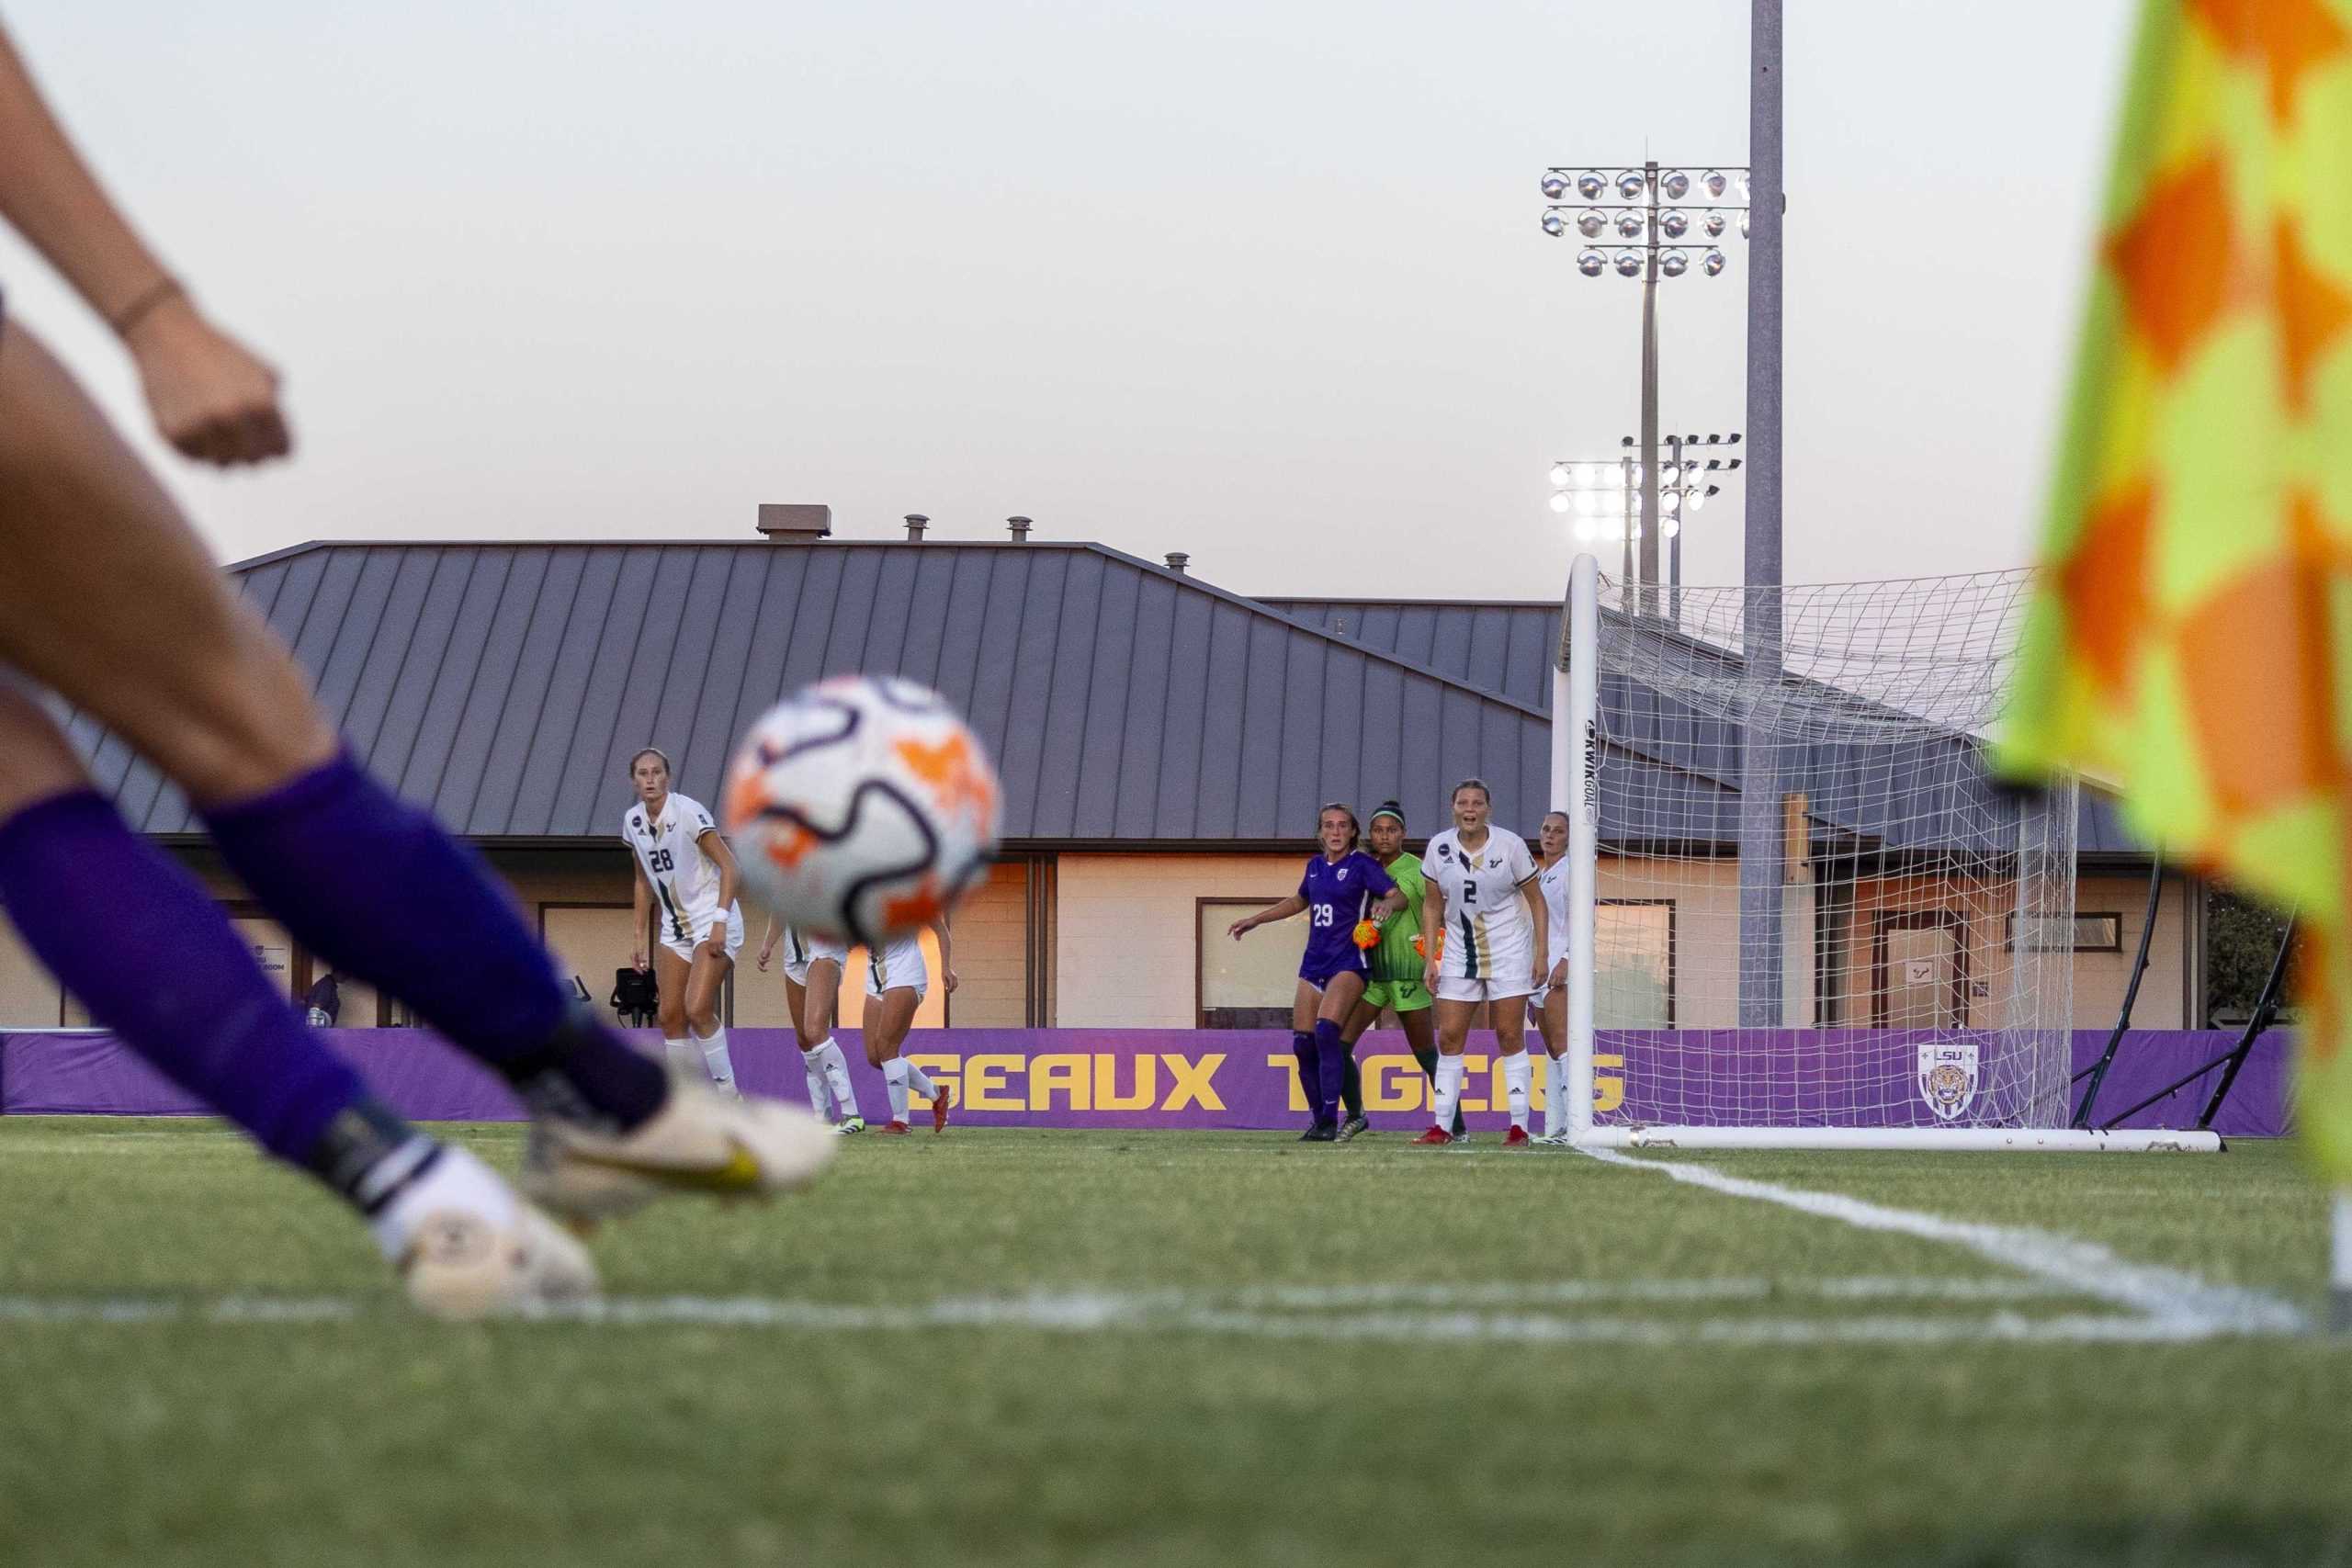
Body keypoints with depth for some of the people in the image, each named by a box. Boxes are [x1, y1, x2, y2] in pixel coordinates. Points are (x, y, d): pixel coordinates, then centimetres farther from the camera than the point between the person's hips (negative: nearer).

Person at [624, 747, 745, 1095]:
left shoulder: (689, 813, -17)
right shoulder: (633, 821, 4)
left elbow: (729, 866, -16)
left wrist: (720, 921, -23)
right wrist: (641, 936, 15)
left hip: (713, 922, -7)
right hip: (675, 926, 7)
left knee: (697, 1009, -20)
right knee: (670, 1016, 1)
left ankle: (728, 1091, -7)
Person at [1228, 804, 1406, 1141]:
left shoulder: (1362, 865, -4)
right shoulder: (1315, 865, 13)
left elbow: (1399, 896, -14)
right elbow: (1299, 901, 31)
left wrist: (1387, 904, -36)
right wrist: (1255, 920, 34)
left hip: (1349, 963, -7)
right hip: (1314, 962, 7)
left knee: (1326, 1031, -24)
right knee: (1303, 1043, 1)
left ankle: (1330, 1122, -23)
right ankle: (1319, 1119, 13)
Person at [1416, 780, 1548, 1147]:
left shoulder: (1511, 845, -10)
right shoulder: (1439, 848, -2)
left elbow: (1535, 900, -2)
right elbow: (1432, 905, 7)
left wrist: (1541, 954, -7)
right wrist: (1430, 958, 1)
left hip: (1509, 951, -3)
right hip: (1459, 952, 3)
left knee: (1510, 1037, -4)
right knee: (1449, 1037, -1)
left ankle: (1519, 1127, -2)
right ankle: (1442, 1127, 4)